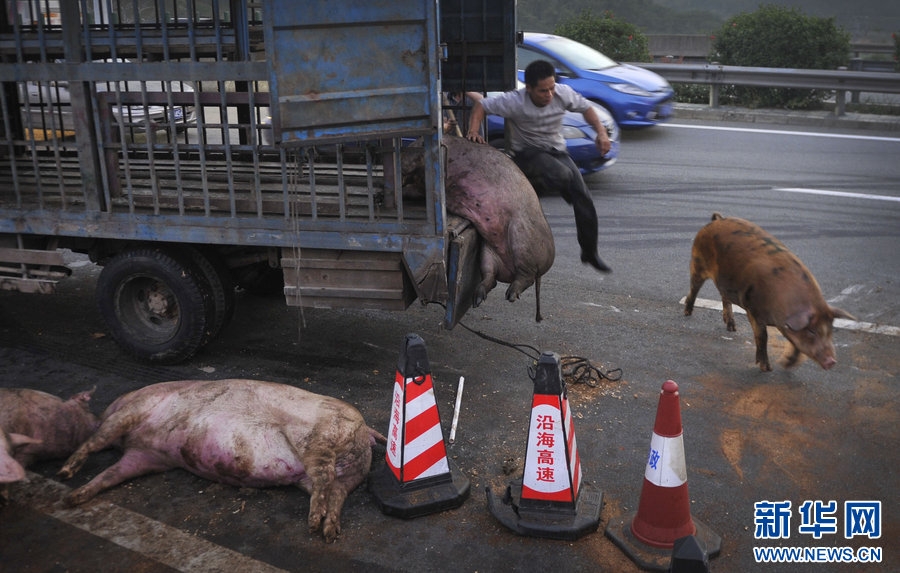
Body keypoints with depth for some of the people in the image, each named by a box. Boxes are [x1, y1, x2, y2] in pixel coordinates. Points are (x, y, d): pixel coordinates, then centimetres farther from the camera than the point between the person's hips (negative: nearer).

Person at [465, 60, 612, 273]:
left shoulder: (563, 93, -11)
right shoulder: (514, 102, -22)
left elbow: (585, 107, 7)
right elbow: (481, 106, -12)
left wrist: (601, 132, -6)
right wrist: (473, 131, -29)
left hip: (557, 151, 5)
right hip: (528, 153, -4)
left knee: (584, 199, -6)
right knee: (563, 175, -37)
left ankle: (589, 253, 11)